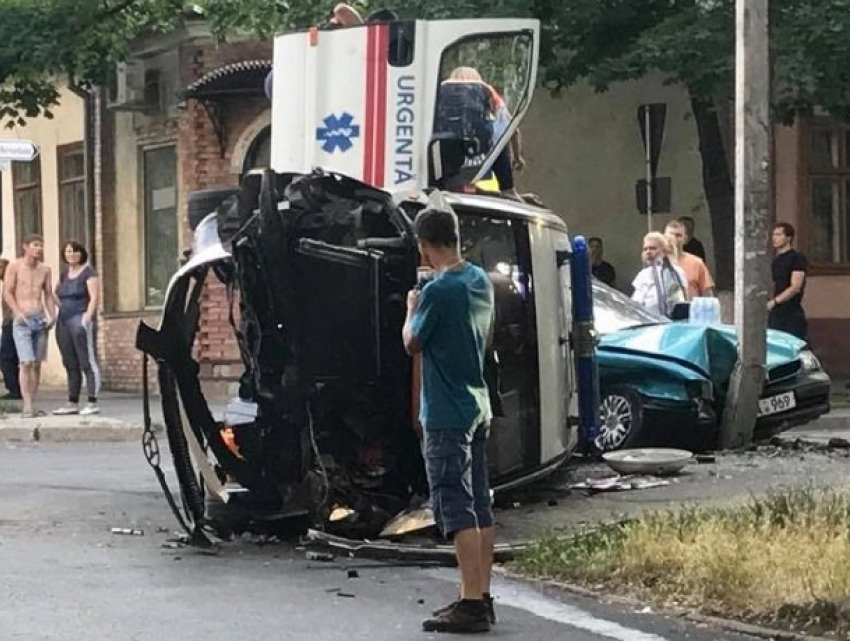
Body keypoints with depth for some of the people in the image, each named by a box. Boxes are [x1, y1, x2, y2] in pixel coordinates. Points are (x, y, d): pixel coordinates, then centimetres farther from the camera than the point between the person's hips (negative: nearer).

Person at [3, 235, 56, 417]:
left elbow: (48, 295, 13)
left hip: (40, 319, 5)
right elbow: (7, 293, -5)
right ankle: (27, 406, -16)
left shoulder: (45, 270, 9)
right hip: (22, 320, -5)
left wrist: (52, 316, -1)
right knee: (27, 362, -15)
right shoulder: (14, 267, -3)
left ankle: (32, 406, 8)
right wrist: (19, 313, -16)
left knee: (37, 364, 4)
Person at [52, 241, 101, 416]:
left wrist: (87, 318, -20)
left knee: (87, 362, -10)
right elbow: (55, 294, 28)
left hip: (80, 319, -7)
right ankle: (72, 403, 12)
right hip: (63, 321, 7)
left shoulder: (88, 272, -3)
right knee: (70, 364, 8)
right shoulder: (64, 274, 18)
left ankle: (92, 403, -11)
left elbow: (94, 297, -10)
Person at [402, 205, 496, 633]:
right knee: (479, 506, 11)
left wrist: (412, 308, 11)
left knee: (456, 509, -7)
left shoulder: (438, 291, -19)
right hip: (478, 407, 9)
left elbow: (412, 344, -7)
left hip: (446, 414, -9)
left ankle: (471, 604, -8)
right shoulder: (481, 280, 7)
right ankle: (482, 597, 17)